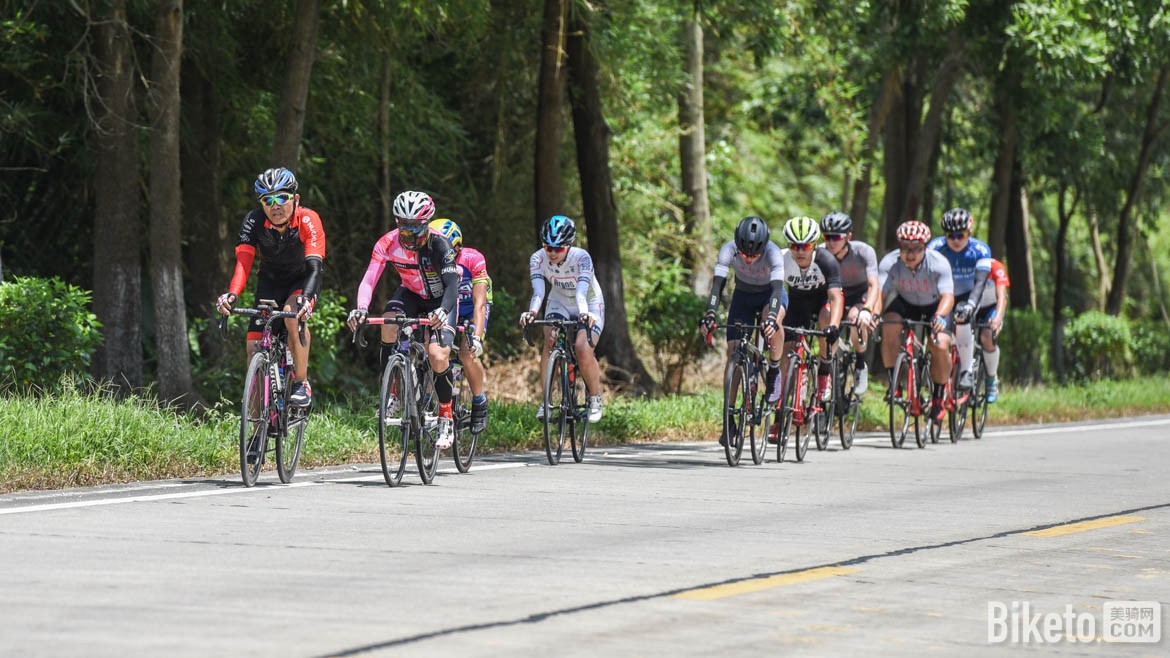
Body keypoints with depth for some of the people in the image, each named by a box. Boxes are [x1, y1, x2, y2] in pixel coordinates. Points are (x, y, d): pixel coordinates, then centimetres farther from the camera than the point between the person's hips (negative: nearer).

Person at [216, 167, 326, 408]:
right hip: (271, 282, 3)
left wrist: (306, 298, -56)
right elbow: (243, 262, -31)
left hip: (301, 280, -3)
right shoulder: (254, 221, -22)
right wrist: (231, 295, -50)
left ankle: (302, 383, -23)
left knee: (293, 313, -36)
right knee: (254, 346, -13)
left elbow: (315, 267, -37)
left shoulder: (308, 221, -28)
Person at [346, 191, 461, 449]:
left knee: (437, 356, -22)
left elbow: (452, 286, -37)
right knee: (389, 325, -30)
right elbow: (368, 280, -27)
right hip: (411, 295, 3)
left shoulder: (439, 245, -29)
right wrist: (361, 309, -46)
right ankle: (391, 395, -16)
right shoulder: (388, 243, -22)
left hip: (440, 300, -3)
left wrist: (443, 311, -58)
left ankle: (447, 419, -2)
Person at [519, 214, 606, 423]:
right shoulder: (538, 258, -22)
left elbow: (582, 292, -43)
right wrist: (532, 312, -55)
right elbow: (538, 291, -34)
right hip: (559, 304, 3)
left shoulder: (581, 258, -30)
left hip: (589, 306, -2)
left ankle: (595, 399, -1)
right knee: (550, 341, -26)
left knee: (583, 349, -24)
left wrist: (585, 314, -62)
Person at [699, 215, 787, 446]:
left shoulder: (773, 253, -33)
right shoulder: (729, 250, -28)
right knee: (733, 349, -13)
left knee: (772, 319, -37)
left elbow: (777, 288, -43)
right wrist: (710, 315, -50)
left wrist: (771, 317, -61)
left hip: (770, 295, -2)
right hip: (743, 296, 2)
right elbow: (718, 284, -34)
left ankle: (774, 371, -10)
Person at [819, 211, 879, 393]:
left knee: (855, 317, -36)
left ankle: (861, 367, -17)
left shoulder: (864, 252, -27)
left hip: (861, 294, -4)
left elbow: (873, 285, -35)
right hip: (837, 294, 4)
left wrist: (867, 310, -54)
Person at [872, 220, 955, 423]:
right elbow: (879, 292, -36)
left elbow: (948, 296, -40)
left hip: (935, 306, -1)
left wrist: (939, 317, -61)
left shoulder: (938, 263, -30)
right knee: (889, 328, -30)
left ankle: (938, 397, -2)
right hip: (905, 303, 1)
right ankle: (893, 382, -12)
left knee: (940, 346, -24)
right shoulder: (890, 262, -26)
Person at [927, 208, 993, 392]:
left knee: (962, 320, -29)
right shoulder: (935, 247, -23)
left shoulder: (980, 250, -25)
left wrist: (970, 305, -51)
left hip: (966, 295, -2)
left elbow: (980, 282, -35)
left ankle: (966, 371, -17)